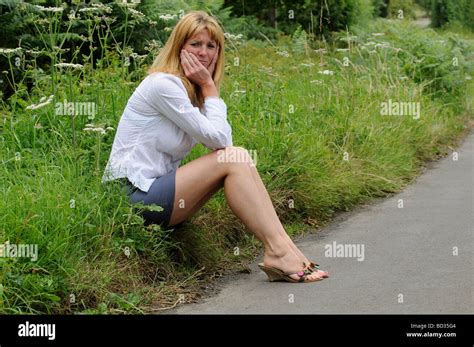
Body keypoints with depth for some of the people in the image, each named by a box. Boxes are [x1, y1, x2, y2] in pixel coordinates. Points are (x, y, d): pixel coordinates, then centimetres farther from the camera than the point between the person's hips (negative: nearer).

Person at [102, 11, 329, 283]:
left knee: (239, 158, -6)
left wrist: (208, 87, -3)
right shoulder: (163, 84, -15)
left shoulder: (193, 89, 14)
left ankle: (286, 248, -15)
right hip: (135, 197, -9)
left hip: (159, 186, 9)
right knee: (233, 160, -17)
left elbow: (224, 141, 0)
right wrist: (209, 86, -8)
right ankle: (277, 252, -23)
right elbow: (218, 139, -15)